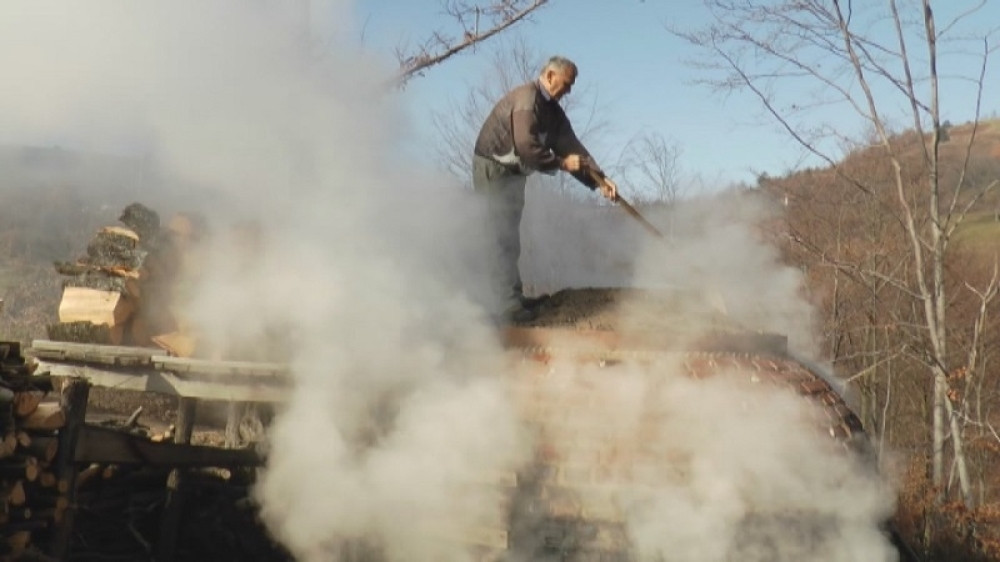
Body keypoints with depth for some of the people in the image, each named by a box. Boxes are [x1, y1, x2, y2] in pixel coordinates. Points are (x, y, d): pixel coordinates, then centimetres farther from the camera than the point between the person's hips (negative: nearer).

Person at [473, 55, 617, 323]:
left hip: (513, 172, 10)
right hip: (493, 170, -10)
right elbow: (526, 147, -31)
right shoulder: (526, 99, -21)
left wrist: (600, 179, -5)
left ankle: (512, 297, 22)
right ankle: (510, 305, -5)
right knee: (504, 238, -8)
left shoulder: (551, 109, 8)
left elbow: (570, 144, 4)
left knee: (509, 238, 14)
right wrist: (562, 163, -20)